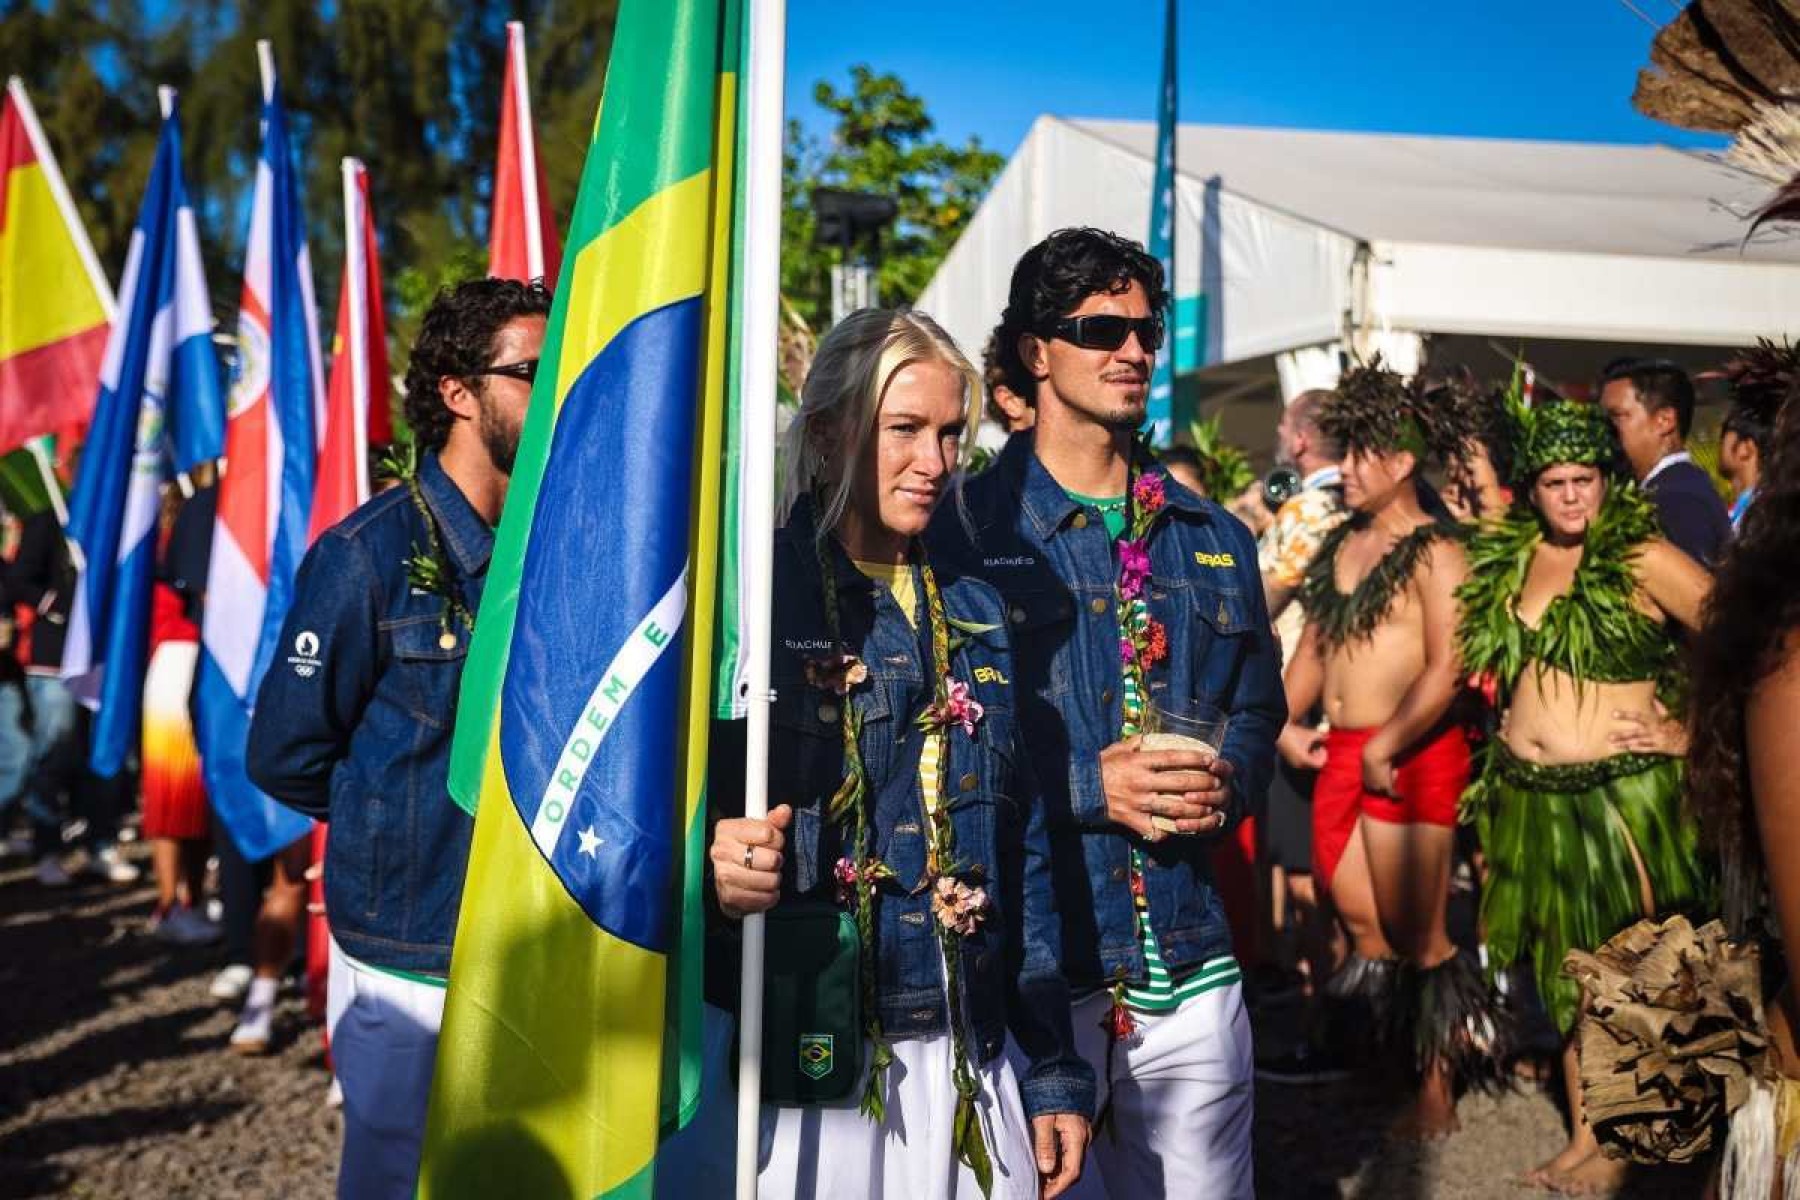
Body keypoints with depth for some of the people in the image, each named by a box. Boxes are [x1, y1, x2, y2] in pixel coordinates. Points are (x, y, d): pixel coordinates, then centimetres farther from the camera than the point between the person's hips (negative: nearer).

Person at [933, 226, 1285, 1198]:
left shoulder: (1214, 541, 12)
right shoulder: (967, 530, -6)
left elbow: (1259, 712, 18)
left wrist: (1228, 780, -3)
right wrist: (1090, 784, -17)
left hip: (1189, 963, 5)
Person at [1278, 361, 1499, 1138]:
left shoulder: (1435, 553, -9)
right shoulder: (1342, 545, 13)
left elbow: (1445, 670, -18)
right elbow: (1313, 648, 18)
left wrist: (1385, 748, -17)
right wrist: (1286, 722, 5)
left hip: (1409, 760, -7)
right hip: (1337, 755, 7)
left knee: (1416, 936, 2)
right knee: (1363, 926, 12)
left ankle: (1436, 1094, 17)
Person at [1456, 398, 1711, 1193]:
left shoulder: (1644, 560, -8)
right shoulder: (1505, 558, 6)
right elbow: (1481, 660, 20)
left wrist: (1689, 732, -9)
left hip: (1623, 792, -5)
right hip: (1528, 794, 5)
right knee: (1562, 966, 13)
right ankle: (1582, 1134, 26)